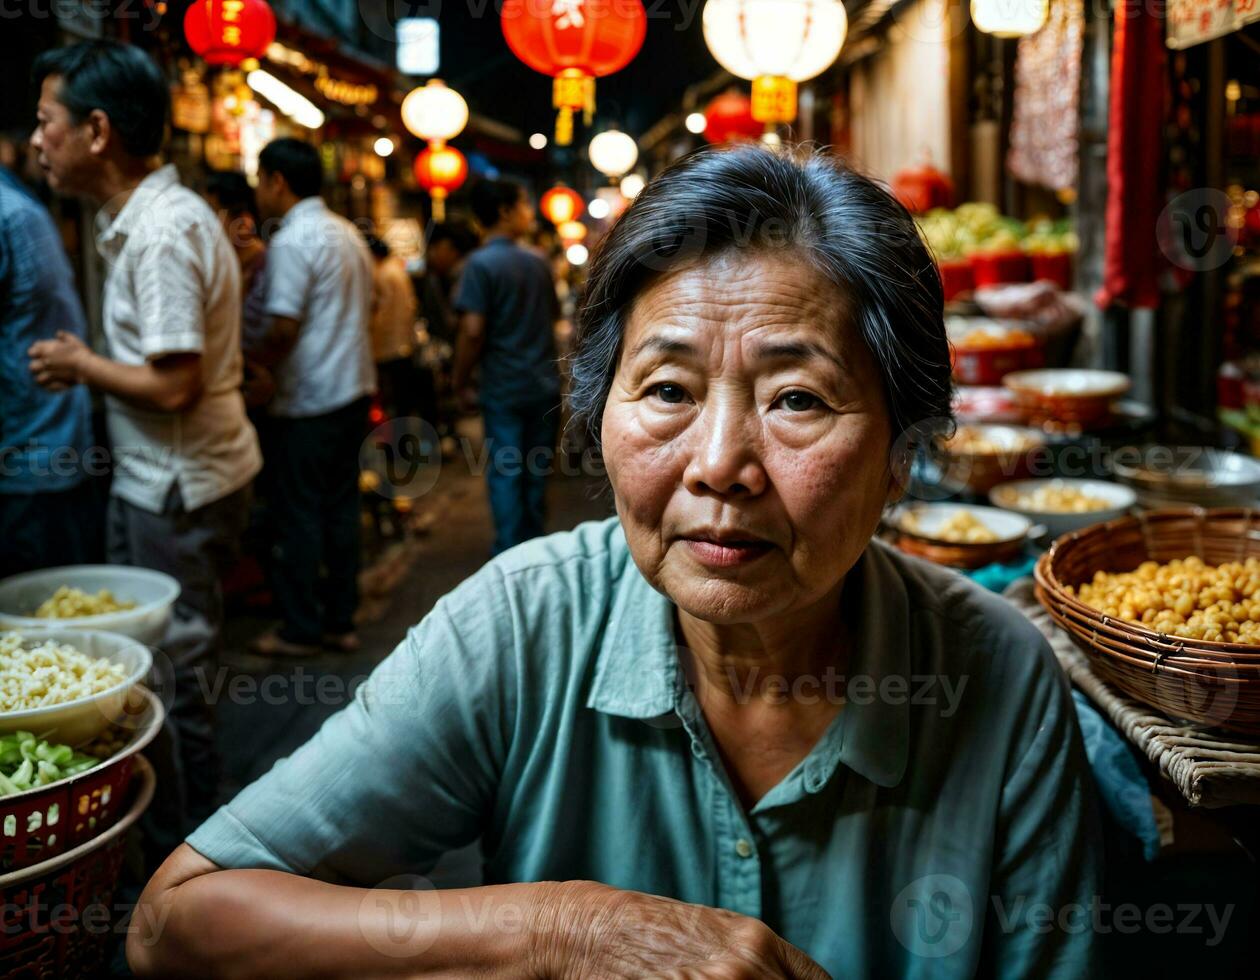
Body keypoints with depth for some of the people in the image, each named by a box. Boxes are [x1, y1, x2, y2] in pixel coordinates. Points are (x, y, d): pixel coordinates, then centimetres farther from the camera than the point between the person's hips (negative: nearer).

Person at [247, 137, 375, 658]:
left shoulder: (292, 240, -14)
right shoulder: (347, 233, 12)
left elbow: (284, 328, -20)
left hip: (307, 400, -8)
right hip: (353, 389, 8)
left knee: (297, 516, 1)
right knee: (340, 507, 12)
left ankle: (300, 629, 9)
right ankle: (340, 620, 19)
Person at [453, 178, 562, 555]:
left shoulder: (481, 264, -12)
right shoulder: (537, 262, 5)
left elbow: (473, 330, -19)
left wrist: (461, 381, -7)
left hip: (504, 387, -5)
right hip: (545, 385, 5)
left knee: (505, 473, 2)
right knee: (537, 472, 14)